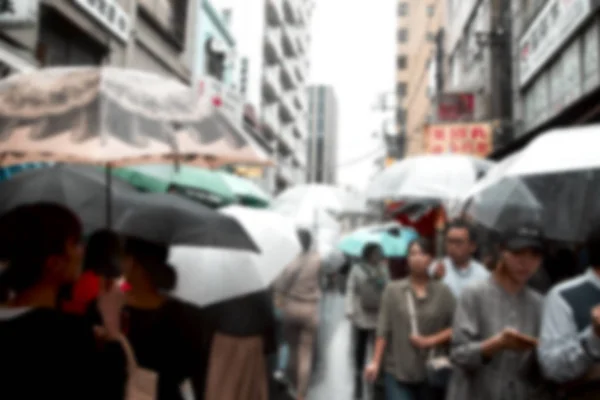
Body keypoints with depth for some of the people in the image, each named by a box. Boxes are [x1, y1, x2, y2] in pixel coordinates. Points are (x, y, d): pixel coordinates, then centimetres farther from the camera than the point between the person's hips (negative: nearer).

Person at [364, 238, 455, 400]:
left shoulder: (443, 292, 1)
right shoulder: (393, 289, 0)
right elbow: (383, 329, -2)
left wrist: (431, 340, -11)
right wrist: (375, 362, -7)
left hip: (431, 372, 2)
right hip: (397, 371, -1)